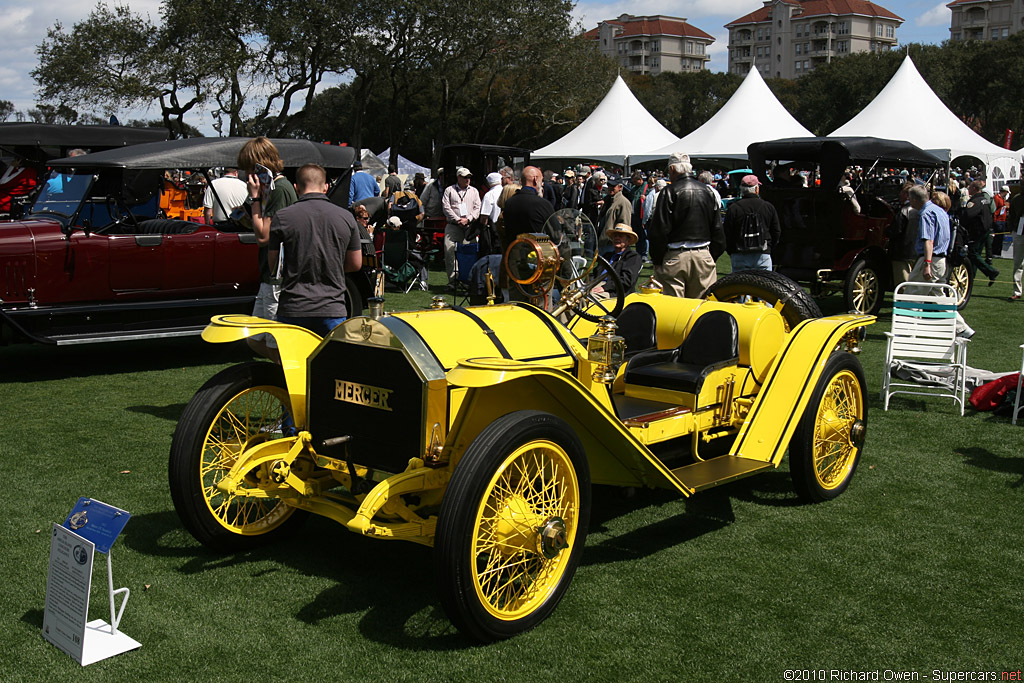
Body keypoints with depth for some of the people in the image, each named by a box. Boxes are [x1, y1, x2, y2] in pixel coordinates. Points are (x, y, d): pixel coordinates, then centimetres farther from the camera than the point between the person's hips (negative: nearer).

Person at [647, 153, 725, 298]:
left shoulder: (669, 192, -7)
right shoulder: (707, 191, 9)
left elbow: (658, 231, -10)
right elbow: (717, 229, 12)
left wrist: (657, 259, -1)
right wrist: (713, 256, 18)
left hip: (675, 257, -5)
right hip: (703, 256, 5)